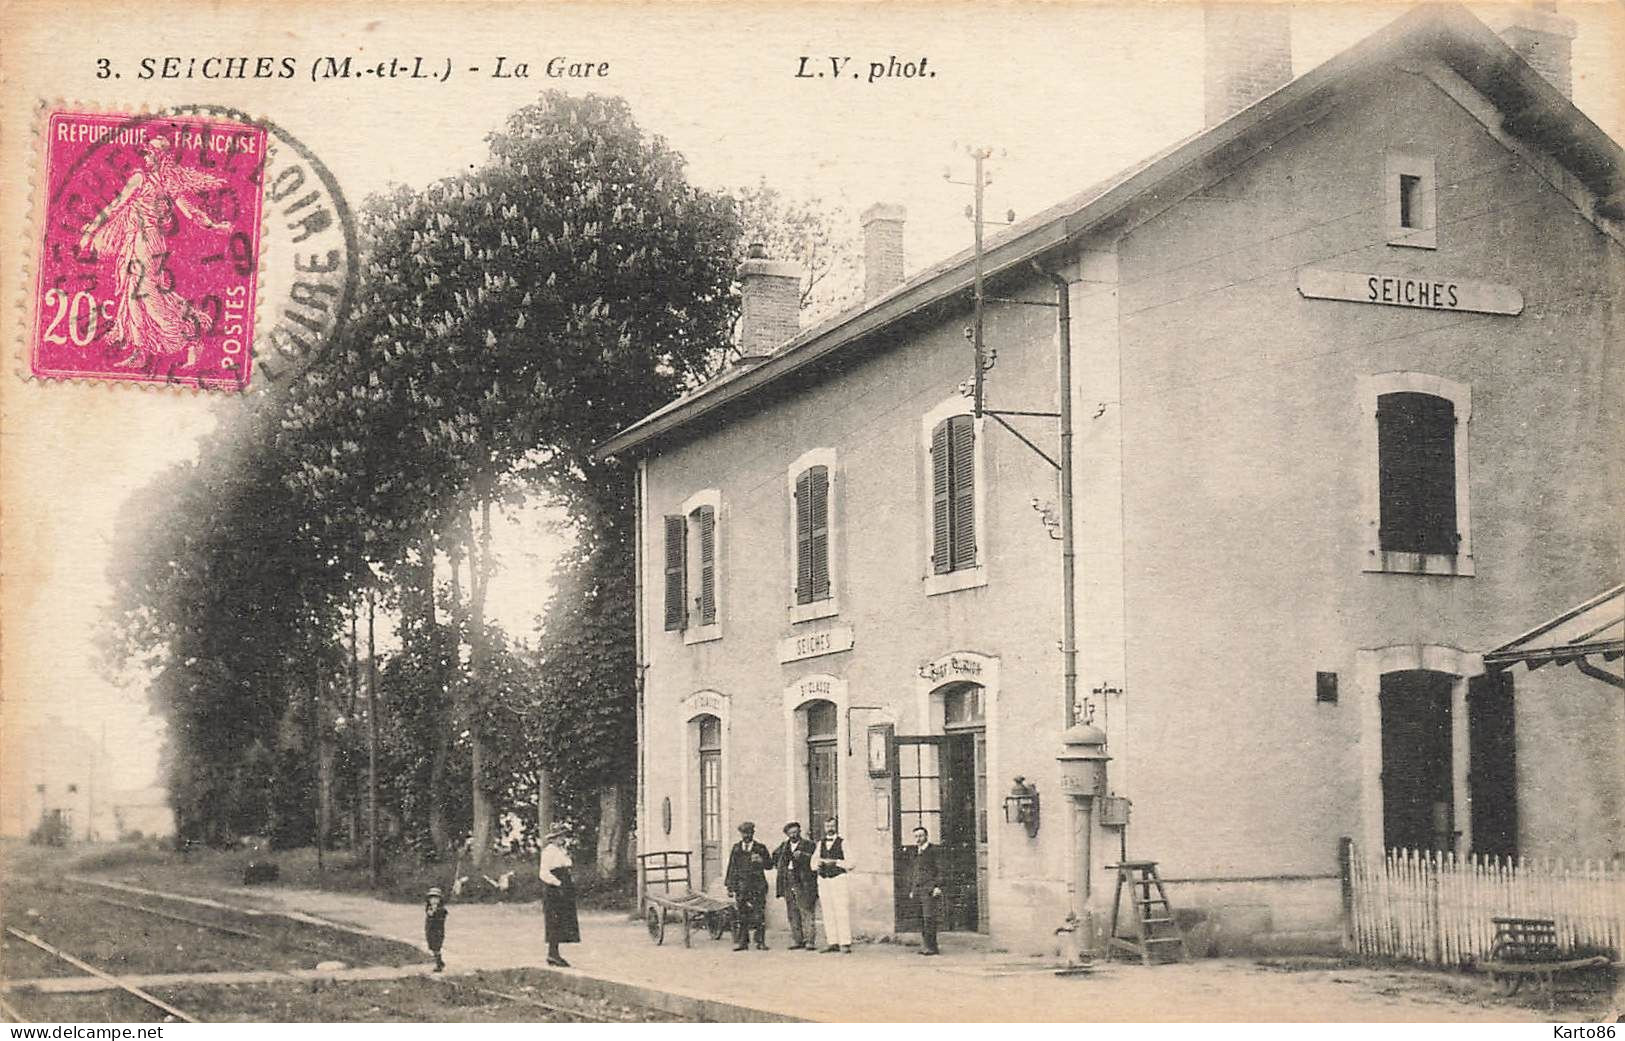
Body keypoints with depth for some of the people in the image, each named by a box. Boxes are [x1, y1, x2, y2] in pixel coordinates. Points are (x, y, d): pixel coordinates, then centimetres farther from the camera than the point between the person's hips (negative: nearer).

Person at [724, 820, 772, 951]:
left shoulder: (761, 848, 10)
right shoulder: (736, 848, 12)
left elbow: (769, 865, 6)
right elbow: (731, 868, 12)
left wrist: (761, 860, -15)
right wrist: (730, 886, 7)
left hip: (757, 885, -1)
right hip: (740, 885, 1)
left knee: (759, 914, -5)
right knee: (740, 914, -5)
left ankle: (760, 942, 1)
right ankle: (741, 941, 0)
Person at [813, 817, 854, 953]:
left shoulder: (842, 842, 3)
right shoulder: (820, 843, 16)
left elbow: (850, 863, -3)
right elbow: (813, 863, 12)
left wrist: (835, 862, -15)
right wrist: (819, 862, -10)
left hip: (838, 878, -4)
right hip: (823, 879, 4)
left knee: (841, 912, -10)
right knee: (828, 913, 1)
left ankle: (845, 944, -10)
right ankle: (833, 943, 4)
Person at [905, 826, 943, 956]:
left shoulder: (933, 850, 1)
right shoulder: (913, 853, 20)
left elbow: (940, 870, -3)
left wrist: (938, 887, -13)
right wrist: (911, 890, 18)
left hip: (929, 889, -6)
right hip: (917, 890, 6)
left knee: (929, 917, -12)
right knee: (921, 920, 3)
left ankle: (930, 946, -13)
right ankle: (927, 946, 6)